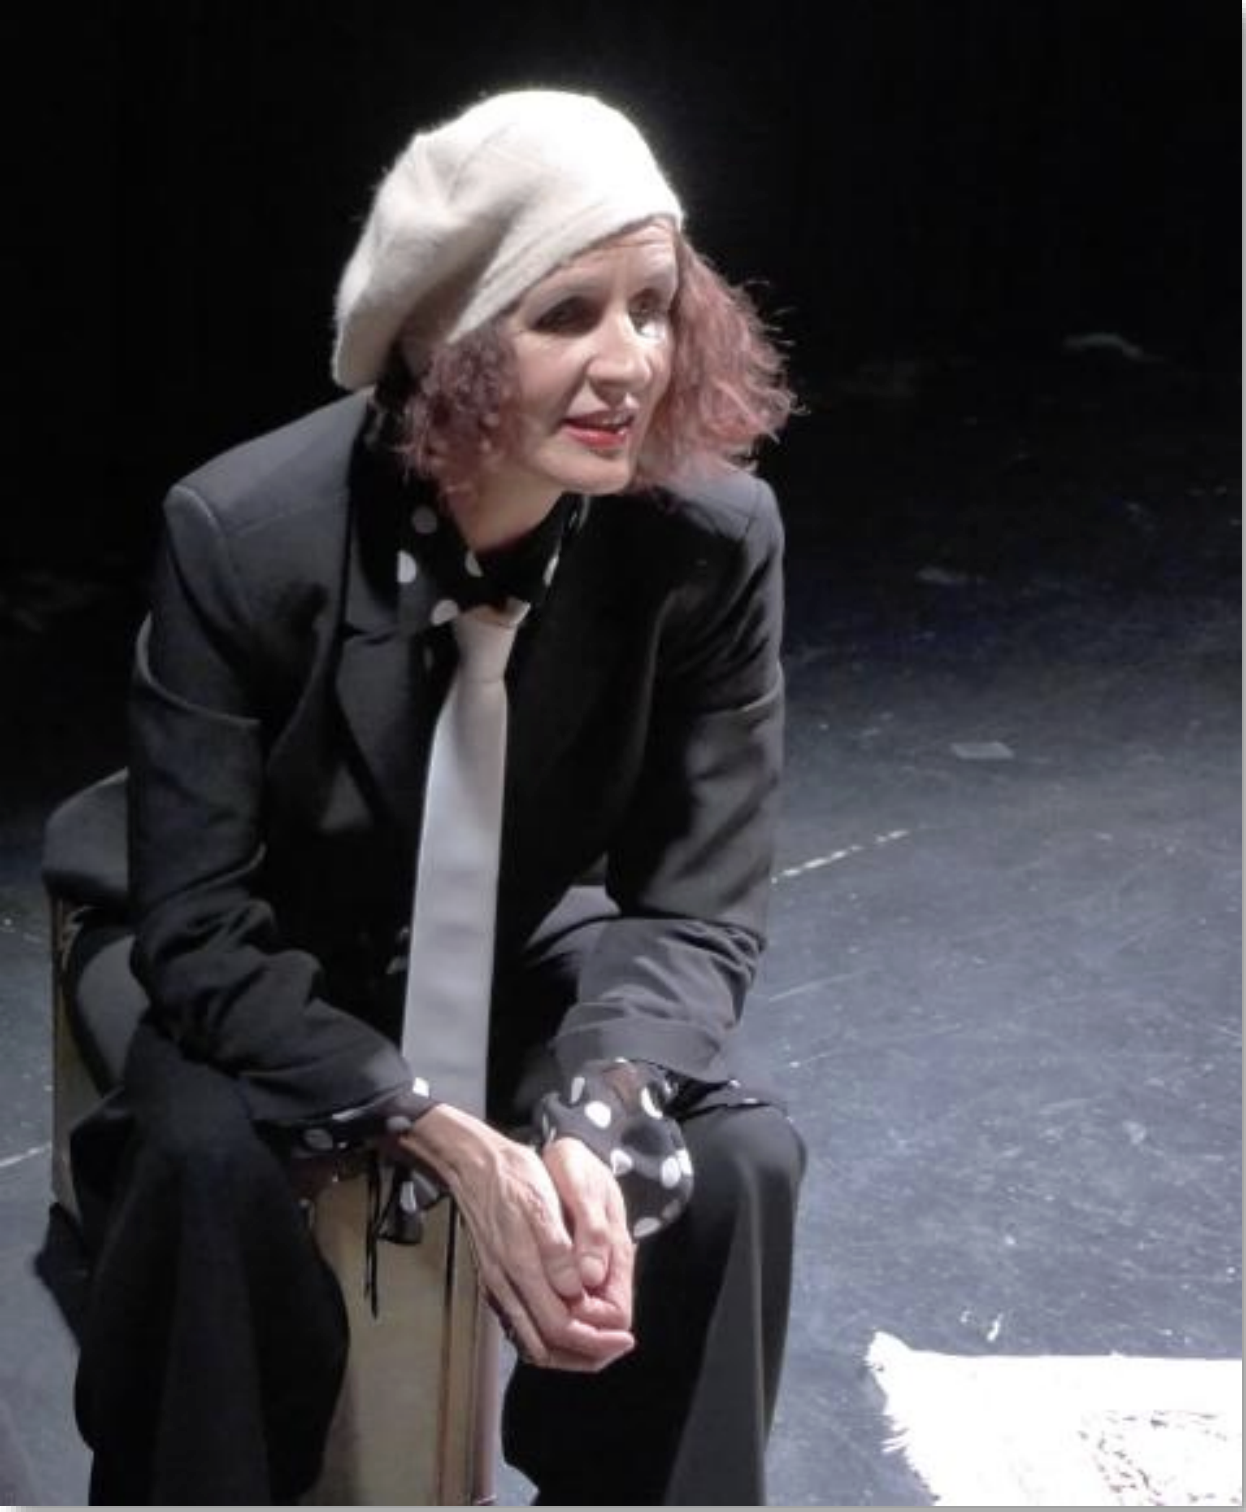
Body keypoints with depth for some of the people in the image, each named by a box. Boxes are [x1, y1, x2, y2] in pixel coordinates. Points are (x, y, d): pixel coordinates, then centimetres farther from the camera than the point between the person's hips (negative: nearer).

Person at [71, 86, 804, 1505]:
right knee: (207, 1162, -31)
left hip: (532, 961, 2)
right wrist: (451, 1141, -37)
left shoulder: (715, 534, -22)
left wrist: (595, 1124, -36)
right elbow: (196, 932, -23)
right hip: (278, 975, -1)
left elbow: (699, 912, -15)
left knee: (738, 1156, -23)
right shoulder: (242, 528, -27)